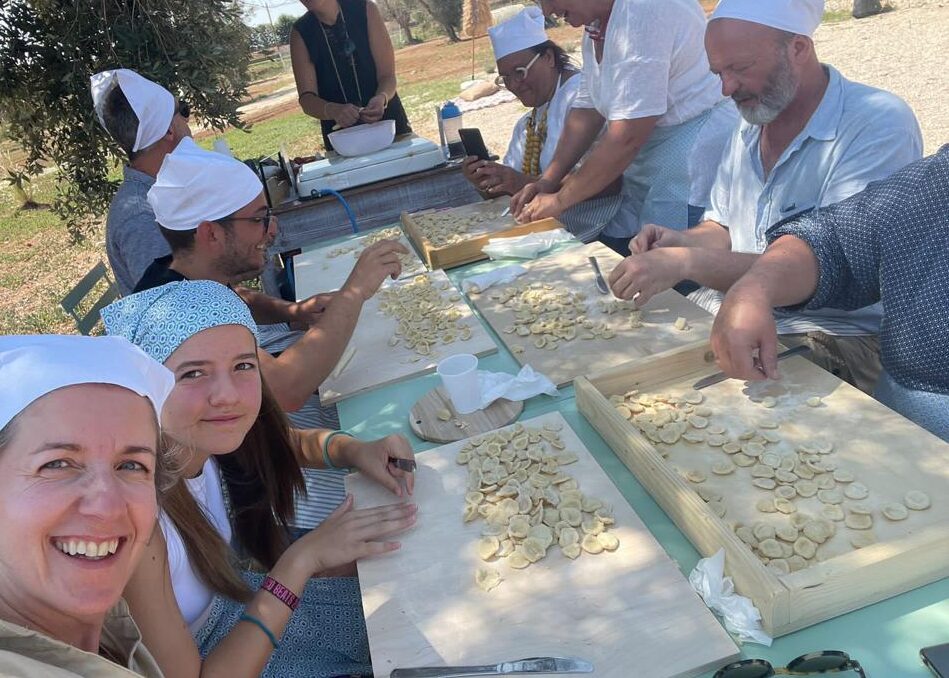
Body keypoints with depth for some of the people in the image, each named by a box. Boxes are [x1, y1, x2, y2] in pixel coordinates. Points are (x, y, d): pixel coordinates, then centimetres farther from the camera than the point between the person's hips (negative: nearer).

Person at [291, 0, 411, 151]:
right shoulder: (300, 33, -5)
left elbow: (388, 75, -11)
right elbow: (306, 99, -13)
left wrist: (381, 98, -34)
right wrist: (333, 110, -35)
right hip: (341, 137, 1)